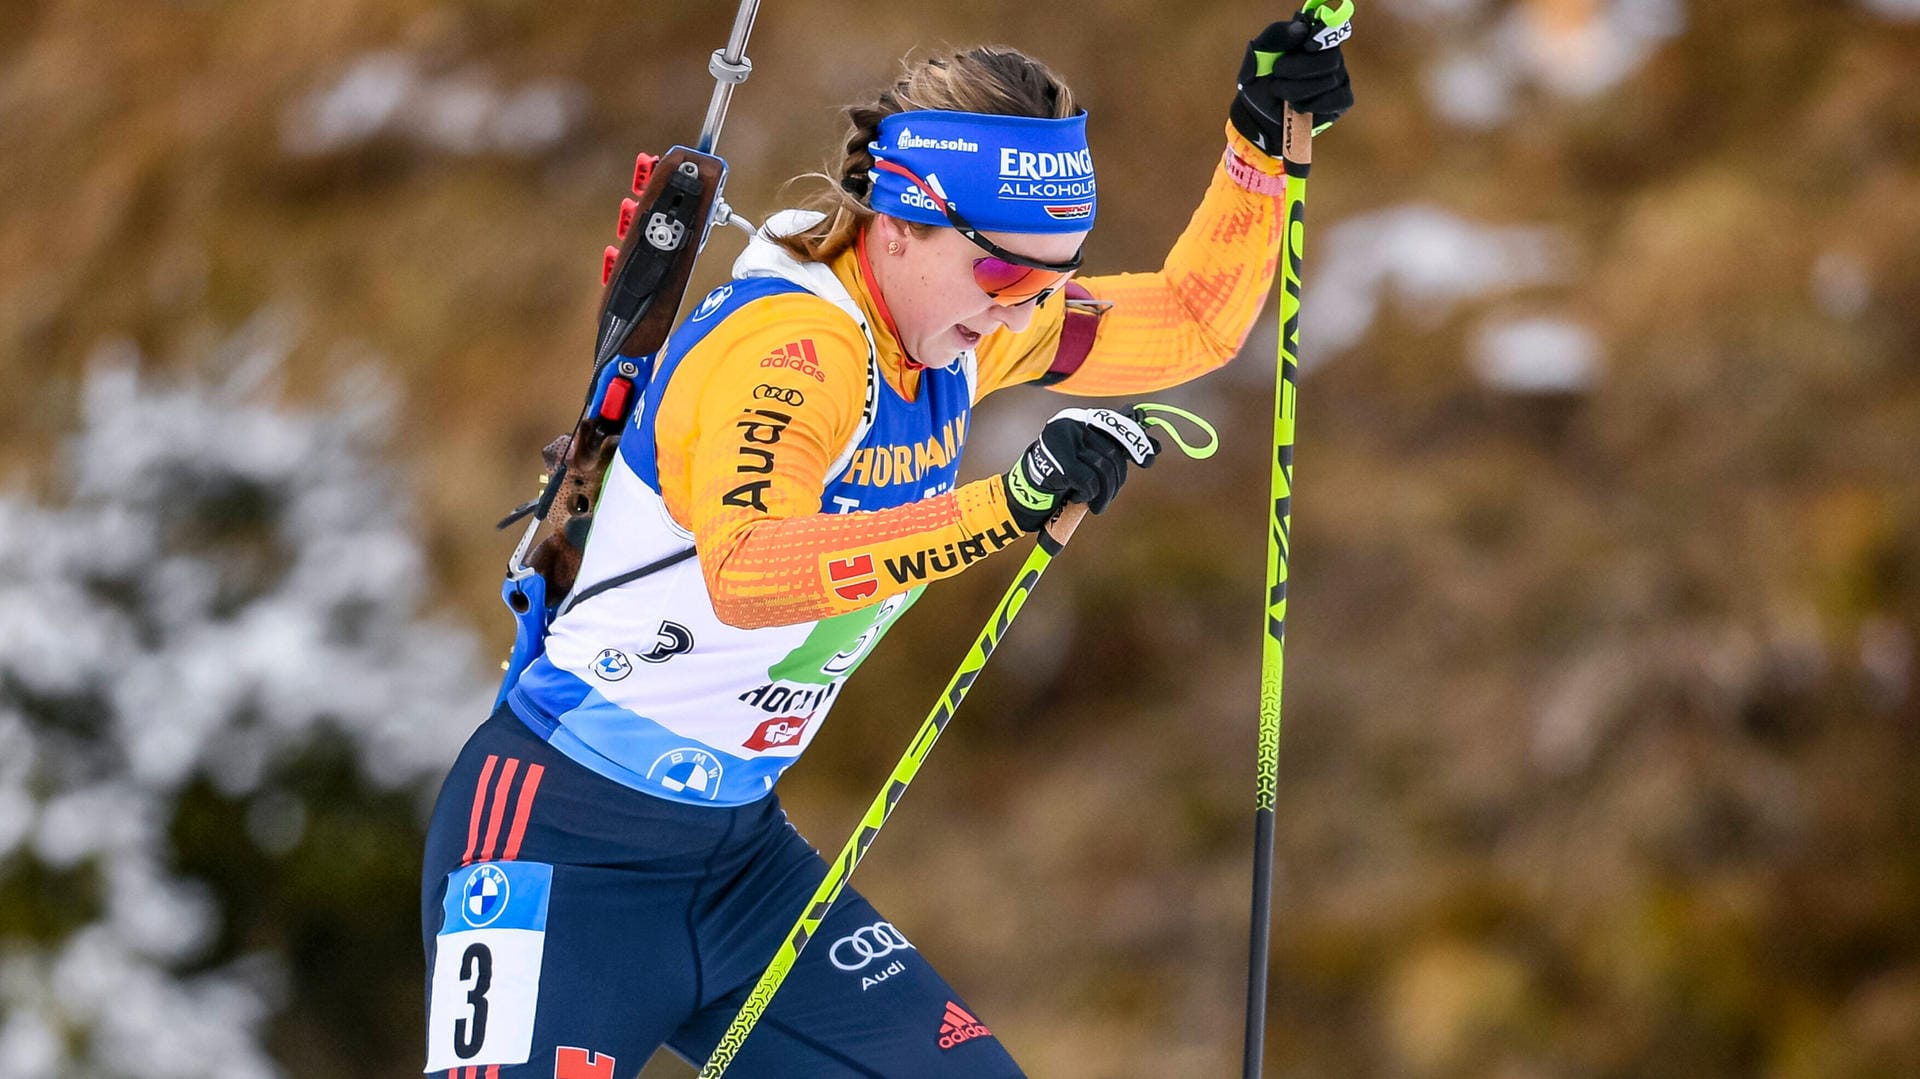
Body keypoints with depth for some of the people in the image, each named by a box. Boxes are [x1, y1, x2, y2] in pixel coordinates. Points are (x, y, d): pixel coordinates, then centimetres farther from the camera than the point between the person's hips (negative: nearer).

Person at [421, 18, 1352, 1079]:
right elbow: (745, 572, -44)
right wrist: (1007, 504, -50)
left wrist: (1262, 140, 0)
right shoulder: (785, 347, -25)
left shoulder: (955, 326, 1)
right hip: (563, 839, -8)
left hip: (736, 854, 8)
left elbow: (1195, 320, 15)